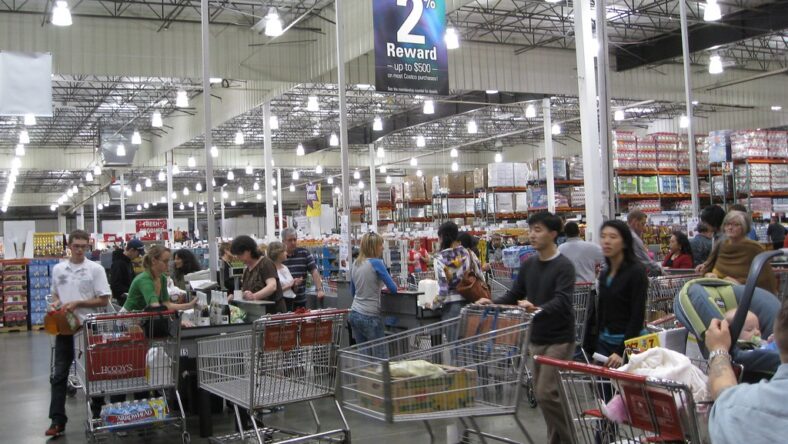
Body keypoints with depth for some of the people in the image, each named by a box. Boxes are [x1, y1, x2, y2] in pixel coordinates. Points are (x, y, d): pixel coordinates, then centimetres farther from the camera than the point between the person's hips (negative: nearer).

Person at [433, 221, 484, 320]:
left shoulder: (440, 259, -8)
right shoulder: (469, 253, 4)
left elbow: (442, 289, -12)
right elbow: (481, 279, 5)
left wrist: (433, 304, 4)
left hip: (452, 306, -4)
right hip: (471, 303, 4)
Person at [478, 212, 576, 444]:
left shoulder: (564, 266, -13)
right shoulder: (528, 264, 8)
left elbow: (562, 302, -25)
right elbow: (515, 295, 11)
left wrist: (538, 309, -43)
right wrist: (493, 303, -6)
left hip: (559, 339, -7)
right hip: (537, 338, 7)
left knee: (546, 393, -11)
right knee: (541, 392, 11)